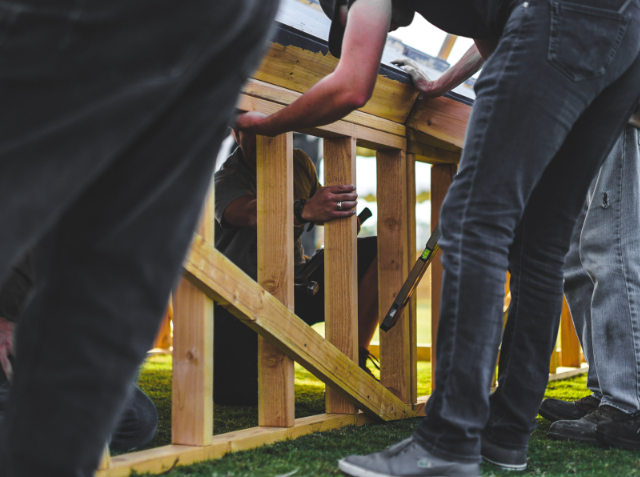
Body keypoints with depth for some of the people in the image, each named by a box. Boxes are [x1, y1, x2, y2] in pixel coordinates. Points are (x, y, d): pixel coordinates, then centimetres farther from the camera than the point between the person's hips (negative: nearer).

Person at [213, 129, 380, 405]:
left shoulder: (298, 163, 3)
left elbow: (323, 213, 16)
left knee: (378, 252, -11)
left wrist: (345, 216, -8)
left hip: (295, 283, 5)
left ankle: (356, 360, -8)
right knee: (241, 393, -26)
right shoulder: (226, 182, -18)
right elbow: (252, 213, -41)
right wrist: (304, 210, -61)